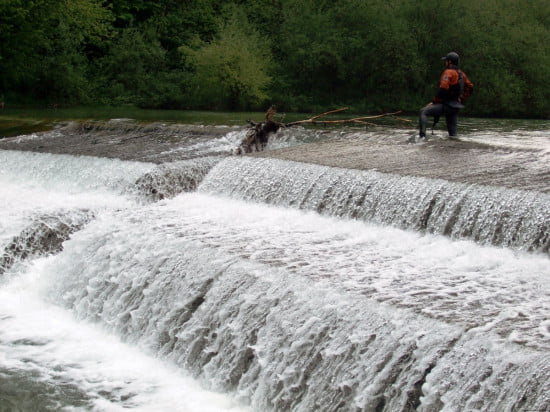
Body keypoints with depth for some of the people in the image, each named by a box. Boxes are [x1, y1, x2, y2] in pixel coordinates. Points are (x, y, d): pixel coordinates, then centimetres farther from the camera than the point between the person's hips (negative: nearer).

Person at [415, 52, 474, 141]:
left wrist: (434, 102, -12)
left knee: (423, 112, -10)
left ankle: (422, 135, -24)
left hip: (446, 105, -8)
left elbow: (443, 90, -21)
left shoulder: (448, 72, -12)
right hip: (456, 106, 8)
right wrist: (461, 99, 19)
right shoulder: (461, 74, 14)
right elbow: (469, 87, 21)